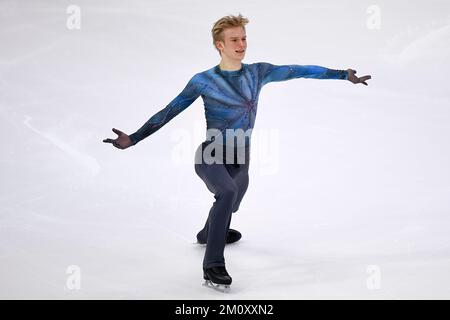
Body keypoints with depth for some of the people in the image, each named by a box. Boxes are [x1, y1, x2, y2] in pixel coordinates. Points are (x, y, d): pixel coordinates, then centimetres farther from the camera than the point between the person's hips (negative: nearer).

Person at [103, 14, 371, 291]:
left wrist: (344, 75, 2)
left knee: (228, 205, 25)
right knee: (228, 193, -35)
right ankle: (213, 265, -23)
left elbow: (299, 71, 1)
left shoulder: (259, 72, 0)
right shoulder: (203, 81, -10)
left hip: (239, 161, 5)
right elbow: (169, 112, -8)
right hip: (210, 158, -5)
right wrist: (134, 139, -13)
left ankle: (207, 235, 61)